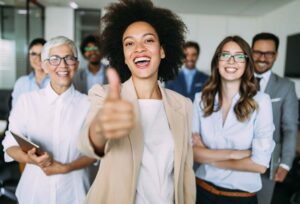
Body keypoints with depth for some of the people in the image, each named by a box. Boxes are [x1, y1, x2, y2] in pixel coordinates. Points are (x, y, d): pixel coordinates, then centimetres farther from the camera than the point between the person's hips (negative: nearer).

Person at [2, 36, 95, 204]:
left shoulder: (88, 104, -9)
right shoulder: (27, 101, -6)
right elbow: (10, 146, -2)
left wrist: (66, 167, -18)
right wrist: (31, 159, -21)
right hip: (34, 189, 1)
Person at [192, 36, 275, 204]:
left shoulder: (260, 101, -15)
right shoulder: (201, 98, -8)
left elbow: (260, 164, -17)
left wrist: (209, 157, -11)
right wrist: (233, 153, -18)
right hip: (203, 189, 2)